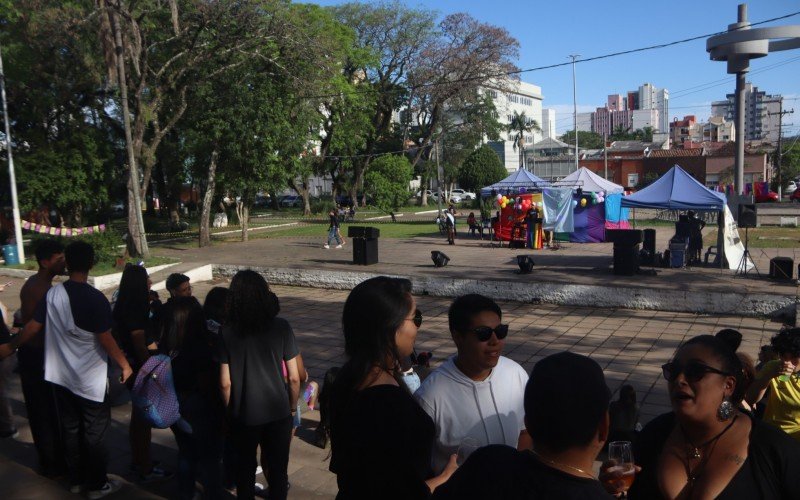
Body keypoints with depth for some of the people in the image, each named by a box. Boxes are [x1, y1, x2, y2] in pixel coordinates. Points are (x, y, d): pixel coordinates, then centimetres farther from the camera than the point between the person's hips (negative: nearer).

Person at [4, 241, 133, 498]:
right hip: (91, 380, -5)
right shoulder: (96, 299, -21)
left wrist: (11, 346, 21)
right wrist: (125, 365, -6)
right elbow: (106, 340, -19)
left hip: (62, 376, 5)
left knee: (70, 429, 18)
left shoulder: (52, 294, -5)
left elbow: (32, 327, 3)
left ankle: (76, 479, 32)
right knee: (94, 433, 8)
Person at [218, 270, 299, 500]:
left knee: (245, 469, 21)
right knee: (277, 470, 15)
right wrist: (292, 407, 8)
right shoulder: (281, 327, -11)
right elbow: (294, 378, -8)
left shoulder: (227, 332, -10)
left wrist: (231, 409, 9)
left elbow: (225, 383, -7)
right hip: (278, 413, 0)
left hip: (243, 415, 1)